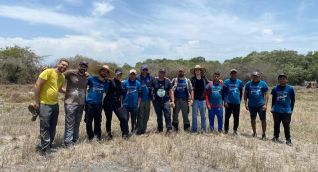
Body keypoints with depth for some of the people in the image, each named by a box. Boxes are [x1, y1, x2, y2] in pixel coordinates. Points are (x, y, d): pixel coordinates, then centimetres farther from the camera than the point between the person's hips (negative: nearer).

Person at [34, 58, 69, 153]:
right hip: (44, 104, -8)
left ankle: (48, 146, 30)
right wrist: (37, 102, -15)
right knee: (45, 127, -1)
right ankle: (44, 148, 12)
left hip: (55, 104, 8)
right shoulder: (48, 72, -15)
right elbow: (37, 85, -16)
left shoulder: (63, 77, 8)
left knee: (53, 127, 15)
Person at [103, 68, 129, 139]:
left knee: (124, 118, -7)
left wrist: (121, 103, 14)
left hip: (117, 103, 4)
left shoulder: (121, 83, 11)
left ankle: (125, 134, 5)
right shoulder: (110, 81, -4)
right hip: (108, 103, -4)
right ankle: (109, 135, 25)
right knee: (108, 119, 7)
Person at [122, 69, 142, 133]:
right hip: (126, 105, -1)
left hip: (135, 105, 2)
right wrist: (122, 103, -1)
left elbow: (139, 95, 7)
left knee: (134, 119, 11)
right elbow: (122, 93, 2)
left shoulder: (138, 83, 4)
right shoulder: (125, 82, -1)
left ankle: (133, 131, 26)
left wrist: (138, 104, 3)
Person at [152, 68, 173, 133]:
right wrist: (152, 97, 1)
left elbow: (170, 91, 7)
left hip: (166, 100, 0)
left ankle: (169, 128, -5)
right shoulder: (154, 80, 2)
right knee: (159, 116, 8)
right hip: (157, 101, 0)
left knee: (167, 114, -10)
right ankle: (160, 129, 20)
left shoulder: (167, 81, 4)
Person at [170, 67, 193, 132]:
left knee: (186, 115, 5)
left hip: (185, 100, 1)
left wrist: (191, 99, -10)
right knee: (175, 115, 3)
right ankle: (175, 128, 15)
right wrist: (172, 101, -13)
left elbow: (191, 90, 4)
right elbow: (172, 91, -3)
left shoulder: (187, 80, 9)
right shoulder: (174, 80, 5)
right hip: (176, 100, 0)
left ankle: (187, 129, 14)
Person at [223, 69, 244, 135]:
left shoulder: (240, 82, 8)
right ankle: (226, 130, 13)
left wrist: (239, 100, 14)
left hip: (237, 103, 2)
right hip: (229, 102, -2)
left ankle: (235, 130, 21)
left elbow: (241, 93, 16)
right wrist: (225, 101, -8)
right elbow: (224, 92, 0)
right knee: (227, 117, 2)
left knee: (236, 117, 7)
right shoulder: (226, 82, 2)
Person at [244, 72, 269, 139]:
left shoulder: (263, 83, 1)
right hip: (251, 105, 2)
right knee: (253, 119, 12)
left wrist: (265, 104, -7)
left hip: (261, 105, -2)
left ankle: (264, 134, 17)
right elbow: (245, 94, 7)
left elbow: (266, 94, 1)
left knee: (263, 120, 2)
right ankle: (254, 133, 29)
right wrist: (246, 103, 0)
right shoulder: (248, 84, 4)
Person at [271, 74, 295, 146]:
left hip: (286, 111, -2)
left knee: (286, 126, 2)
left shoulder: (290, 88, -3)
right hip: (276, 110, 2)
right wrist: (272, 108, 10)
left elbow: (292, 100, 4)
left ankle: (288, 140, 13)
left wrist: (291, 109, 1)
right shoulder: (275, 88, 2)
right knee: (276, 125, 14)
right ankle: (276, 137, 27)